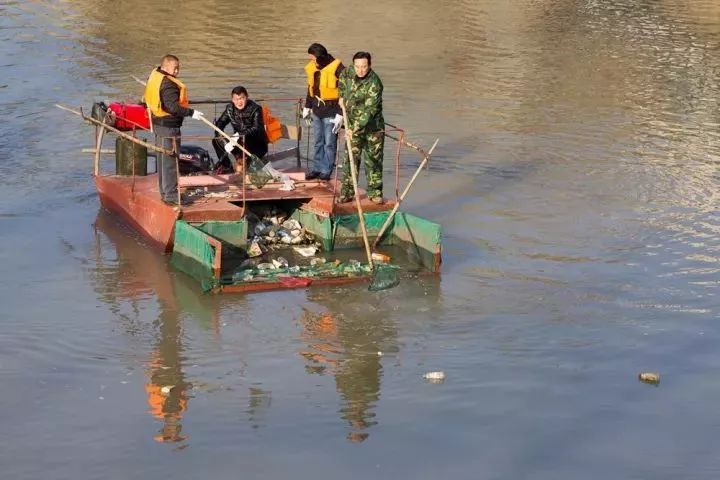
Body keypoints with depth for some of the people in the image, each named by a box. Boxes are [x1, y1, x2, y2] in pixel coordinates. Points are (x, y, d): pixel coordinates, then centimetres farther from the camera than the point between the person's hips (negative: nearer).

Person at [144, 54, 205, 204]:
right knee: (171, 161, -6)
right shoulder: (168, 84, -21)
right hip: (169, 126, -10)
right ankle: (171, 195, -4)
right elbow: (172, 107, -29)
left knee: (162, 159, 17)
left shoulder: (154, 76, 10)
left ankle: (164, 192, 25)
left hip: (158, 122, 10)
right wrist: (191, 113, -24)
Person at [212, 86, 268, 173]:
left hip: (258, 145, -6)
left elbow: (257, 128, -29)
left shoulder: (255, 109, -15)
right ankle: (227, 165, -12)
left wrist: (239, 135, -43)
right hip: (237, 141, 6)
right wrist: (225, 143, -24)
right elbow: (219, 124, -5)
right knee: (216, 140, -12)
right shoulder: (230, 108, 0)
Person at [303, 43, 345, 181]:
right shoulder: (312, 68, 4)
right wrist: (307, 107, 20)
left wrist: (340, 114, -16)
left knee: (329, 143, 0)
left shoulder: (337, 69, -16)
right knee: (318, 142, 13)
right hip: (317, 110, 6)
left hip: (331, 111, -6)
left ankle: (327, 170, 9)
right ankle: (317, 168, 21)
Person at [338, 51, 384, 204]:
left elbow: (369, 110, -30)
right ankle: (347, 192, 4)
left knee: (374, 159, 4)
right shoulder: (349, 72, -5)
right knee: (351, 158, 0)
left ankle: (374, 192, 13)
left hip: (373, 126, -4)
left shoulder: (374, 84, -24)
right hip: (353, 125, 4)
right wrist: (342, 95, 18)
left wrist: (355, 128, -35)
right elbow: (342, 78, 23)